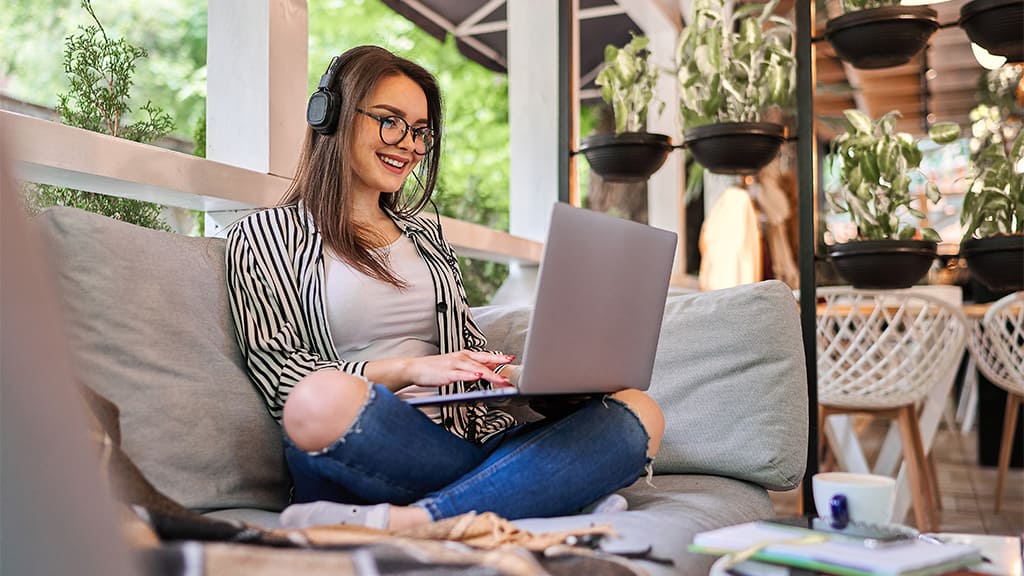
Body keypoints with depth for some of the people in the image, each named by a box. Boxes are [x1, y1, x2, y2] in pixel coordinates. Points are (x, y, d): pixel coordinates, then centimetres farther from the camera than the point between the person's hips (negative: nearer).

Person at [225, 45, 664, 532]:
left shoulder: (425, 233, 26)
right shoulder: (265, 234, 9)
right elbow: (276, 371, -3)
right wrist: (407, 370, -16)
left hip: (464, 440, 6)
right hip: (362, 456, -5)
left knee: (638, 414, -21)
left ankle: (401, 522, -33)